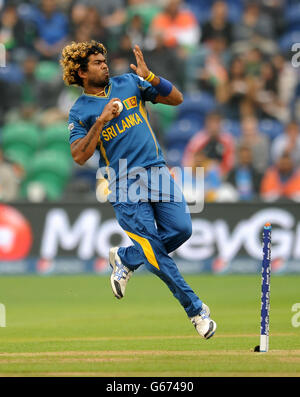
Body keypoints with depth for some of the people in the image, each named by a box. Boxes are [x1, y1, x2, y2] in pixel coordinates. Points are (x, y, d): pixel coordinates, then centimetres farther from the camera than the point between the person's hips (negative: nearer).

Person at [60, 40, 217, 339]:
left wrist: (149, 77, -8)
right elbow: (79, 156, -9)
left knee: (180, 230, -12)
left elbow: (176, 99, 8)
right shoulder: (79, 112, 2)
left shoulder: (129, 83, 11)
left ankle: (125, 258, 15)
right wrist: (102, 121, -17)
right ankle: (195, 309, -3)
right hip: (123, 181, -3)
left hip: (157, 171, 3)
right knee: (153, 247, -12)